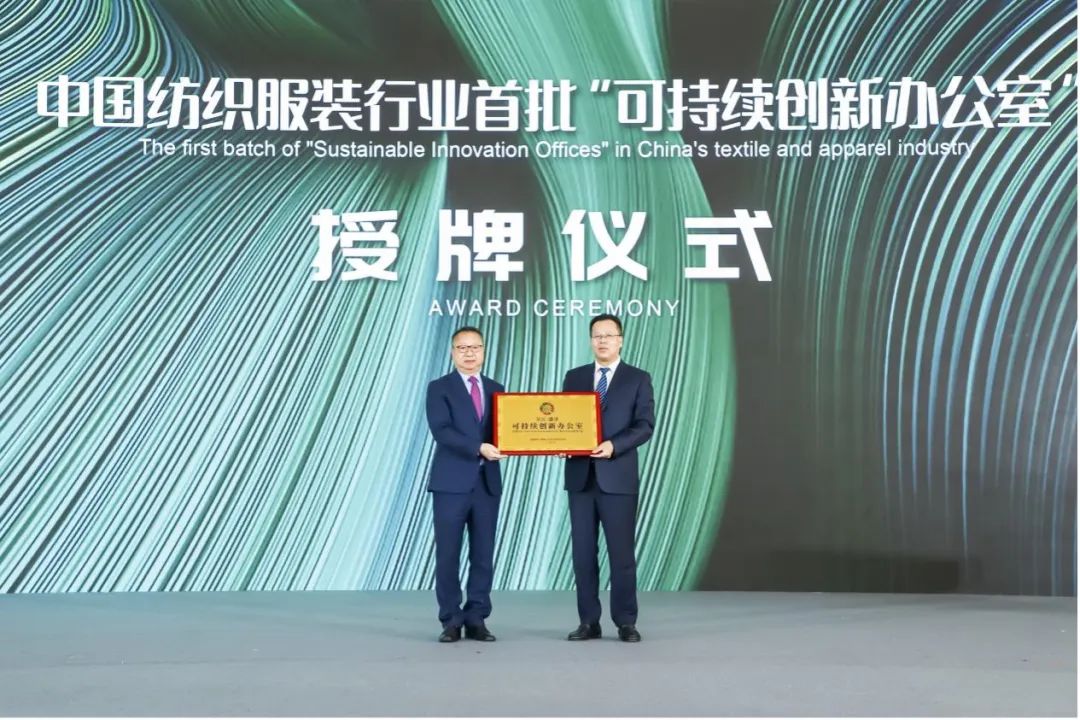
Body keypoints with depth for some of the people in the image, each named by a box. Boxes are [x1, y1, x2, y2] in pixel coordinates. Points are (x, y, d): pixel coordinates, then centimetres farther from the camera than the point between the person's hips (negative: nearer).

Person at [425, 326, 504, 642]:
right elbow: (441, 431, -14)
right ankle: (451, 621, 11)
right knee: (448, 554, 1)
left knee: (483, 554, 6)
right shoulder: (439, 388, 0)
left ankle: (476, 619, 15)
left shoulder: (496, 389, 14)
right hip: (452, 482, -4)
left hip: (487, 482, 4)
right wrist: (478, 448, -22)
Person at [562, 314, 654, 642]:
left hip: (618, 476, -3)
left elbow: (645, 425, -6)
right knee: (583, 552, 5)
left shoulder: (638, 379, 3)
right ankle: (589, 621, 14)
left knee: (621, 552, 1)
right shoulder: (574, 377, 13)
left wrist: (613, 445, -20)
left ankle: (626, 622, 11)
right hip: (580, 475, 3)